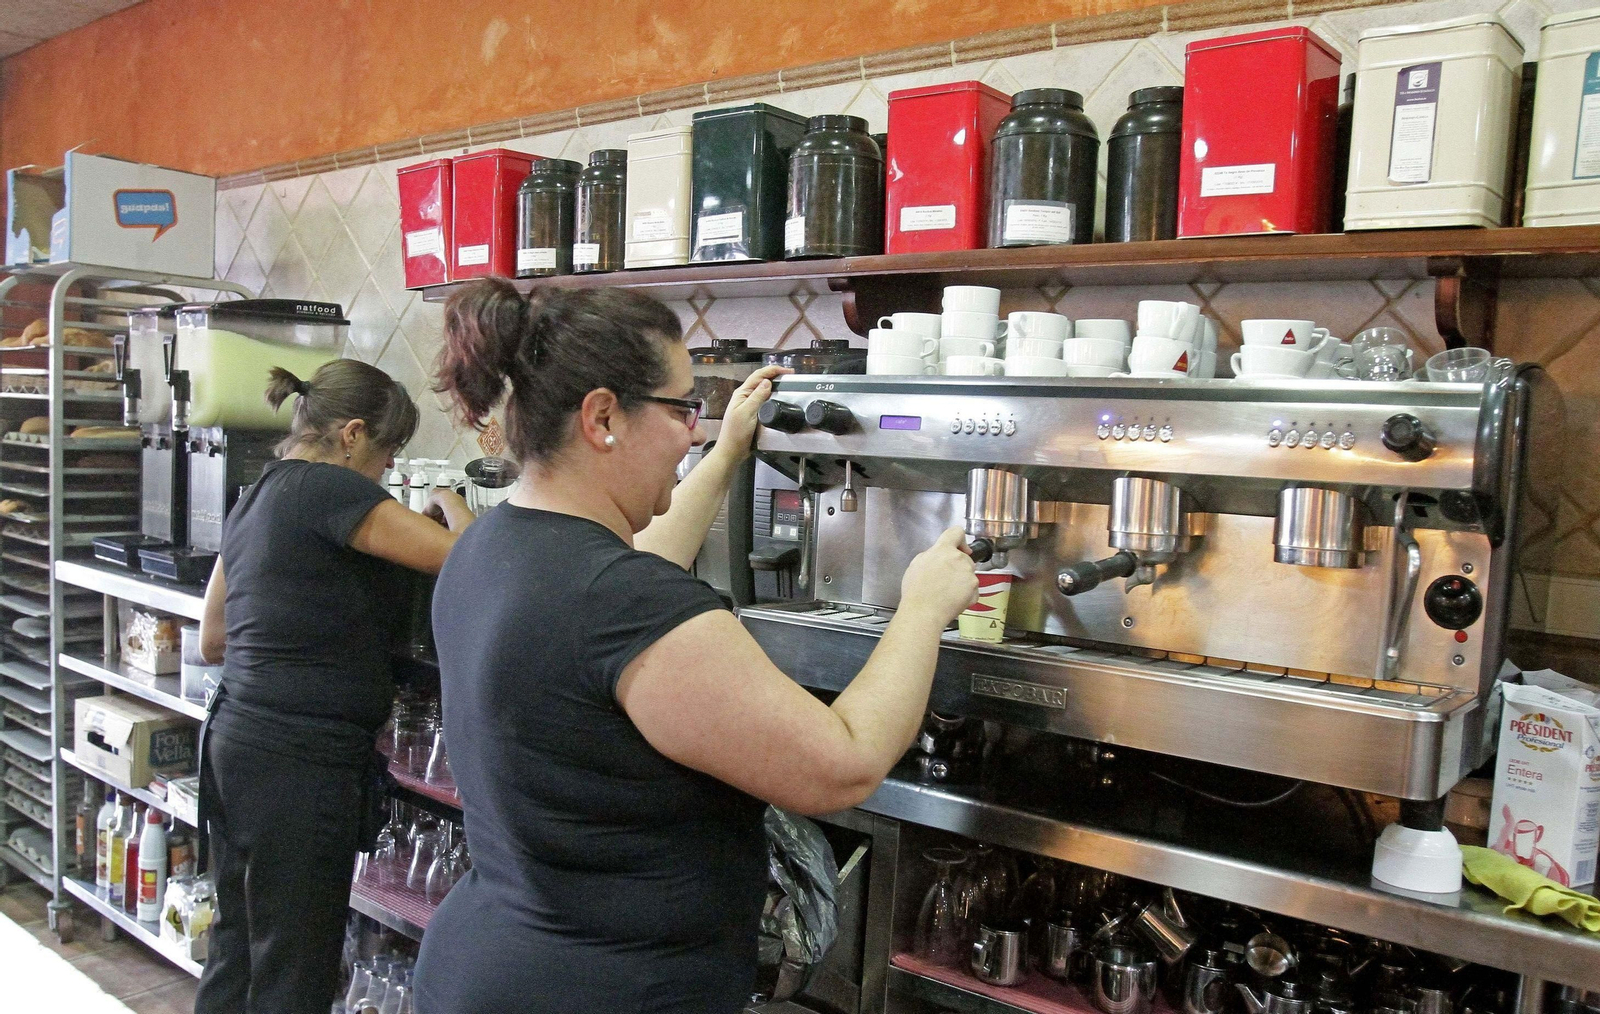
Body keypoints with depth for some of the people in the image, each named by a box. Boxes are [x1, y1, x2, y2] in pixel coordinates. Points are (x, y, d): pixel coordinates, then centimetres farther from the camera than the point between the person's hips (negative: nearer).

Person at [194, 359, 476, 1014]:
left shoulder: (257, 495, 14)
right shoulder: (326, 487, -14)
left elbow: (213, 641, 22)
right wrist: (448, 503, 1)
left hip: (234, 736, 10)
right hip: (300, 756, -9)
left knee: (236, 951, 20)